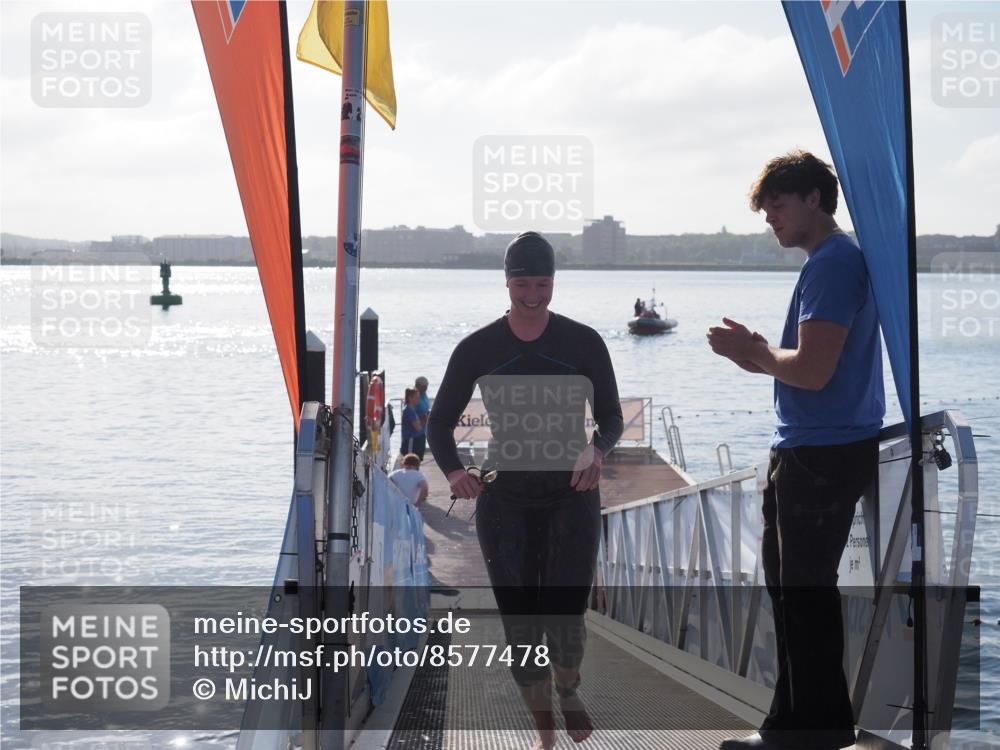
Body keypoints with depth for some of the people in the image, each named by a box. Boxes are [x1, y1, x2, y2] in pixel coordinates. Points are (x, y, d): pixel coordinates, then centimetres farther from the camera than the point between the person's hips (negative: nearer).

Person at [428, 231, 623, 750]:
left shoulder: (583, 343, -2)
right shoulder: (478, 349, -1)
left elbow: (611, 417, 2)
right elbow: (440, 422, 5)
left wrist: (599, 449, -21)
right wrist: (452, 470, -15)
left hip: (571, 493, -1)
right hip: (505, 496, 1)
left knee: (565, 617, -9)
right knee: (519, 623, 0)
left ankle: (567, 689, 26)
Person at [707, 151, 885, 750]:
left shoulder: (832, 263, -16)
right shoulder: (837, 260, 18)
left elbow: (813, 370, -24)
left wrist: (756, 352, -7)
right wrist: (760, 356, 7)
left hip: (823, 454, -11)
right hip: (810, 450, 11)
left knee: (805, 590, -4)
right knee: (792, 586, 16)